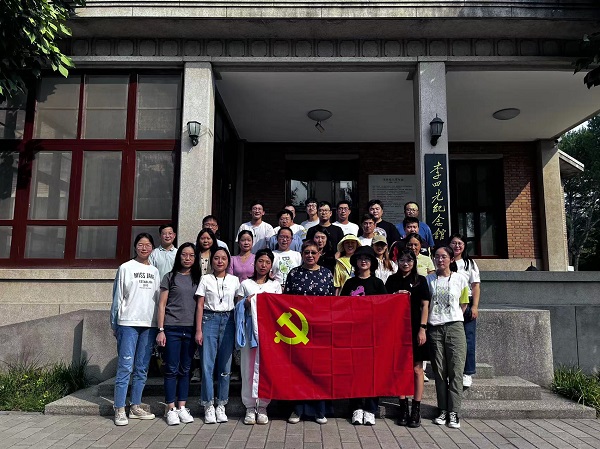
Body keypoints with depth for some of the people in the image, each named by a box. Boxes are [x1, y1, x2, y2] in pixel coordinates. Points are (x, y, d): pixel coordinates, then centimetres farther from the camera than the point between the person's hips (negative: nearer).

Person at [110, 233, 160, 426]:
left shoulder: (155, 271, 12)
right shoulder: (125, 268, 2)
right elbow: (117, 297, 1)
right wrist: (114, 324, -1)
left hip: (149, 324, 4)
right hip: (129, 323, -4)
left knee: (142, 368, 9)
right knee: (125, 366, -5)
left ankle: (136, 407, 19)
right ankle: (120, 410, 3)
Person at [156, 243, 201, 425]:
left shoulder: (198, 279, 10)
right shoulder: (170, 277, 3)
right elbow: (162, 305, 1)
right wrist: (161, 330, -6)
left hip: (191, 329, 3)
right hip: (172, 328, -3)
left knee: (185, 370, 10)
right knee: (172, 369, 2)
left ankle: (182, 407, 19)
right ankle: (171, 409, 12)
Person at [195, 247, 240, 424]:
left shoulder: (234, 280, 9)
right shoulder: (205, 279, 5)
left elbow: (239, 304, 9)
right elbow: (199, 305, 3)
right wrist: (198, 330, -4)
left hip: (228, 321, 1)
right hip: (209, 320, -1)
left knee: (225, 366, 4)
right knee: (207, 365, -3)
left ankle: (221, 405, 16)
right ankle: (208, 406, 9)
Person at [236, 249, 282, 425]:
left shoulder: (275, 285, 14)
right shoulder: (245, 284, 10)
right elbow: (237, 309, 11)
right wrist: (246, 303, -8)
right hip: (250, 328, 0)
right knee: (248, 366, -1)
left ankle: (262, 407, 10)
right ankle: (250, 407, 9)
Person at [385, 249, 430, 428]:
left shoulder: (420, 280, 5)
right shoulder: (392, 280, 10)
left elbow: (425, 306, 1)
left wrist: (422, 328, -7)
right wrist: (396, 296, -8)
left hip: (415, 329, -2)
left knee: (416, 368, 1)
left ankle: (416, 409, 9)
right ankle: (403, 408, 15)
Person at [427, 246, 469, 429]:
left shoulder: (460, 279, 6)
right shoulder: (429, 280, 8)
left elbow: (463, 304, 13)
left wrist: (453, 317, 7)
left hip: (454, 326, -1)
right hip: (434, 328, 1)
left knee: (456, 371, -4)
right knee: (439, 371, 4)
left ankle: (454, 412, 2)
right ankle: (443, 411, 12)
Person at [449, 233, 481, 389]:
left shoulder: (469, 263, 8)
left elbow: (476, 286, 3)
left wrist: (475, 306, -8)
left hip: (466, 304, -1)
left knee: (468, 339, -2)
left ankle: (467, 373, 8)